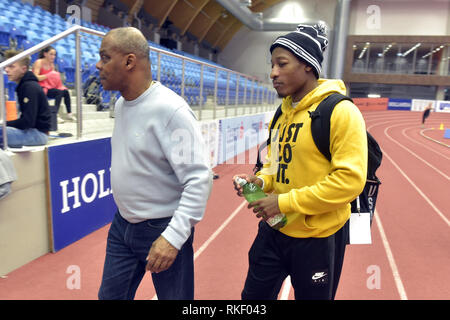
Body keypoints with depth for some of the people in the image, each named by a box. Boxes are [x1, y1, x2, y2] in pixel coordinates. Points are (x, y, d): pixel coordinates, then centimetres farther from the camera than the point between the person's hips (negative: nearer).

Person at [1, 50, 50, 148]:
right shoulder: (23, 86, 15)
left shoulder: (30, 87, -16)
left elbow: (27, 121, -21)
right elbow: (26, 119, 17)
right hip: (29, 130, 10)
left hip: (39, 133, -10)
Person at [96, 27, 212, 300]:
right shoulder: (120, 105, 5)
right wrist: (125, 218, 19)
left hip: (163, 230, -7)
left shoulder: (170, 110, -22)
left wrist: (174, 236, -29)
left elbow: (199, 178, -25)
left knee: (174, 296, 13)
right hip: (123, 225, 8)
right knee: (110, 295, 20)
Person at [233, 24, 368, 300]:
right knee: (253, 296, 18)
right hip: (274, 230, 6)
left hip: (318, 238, -6)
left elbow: (350, 179, -21)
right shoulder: (283, 112, 6)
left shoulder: (340, 111, -16)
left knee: (311, 294, 18)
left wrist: (285, 202, -21)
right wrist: (261, 180, -4)